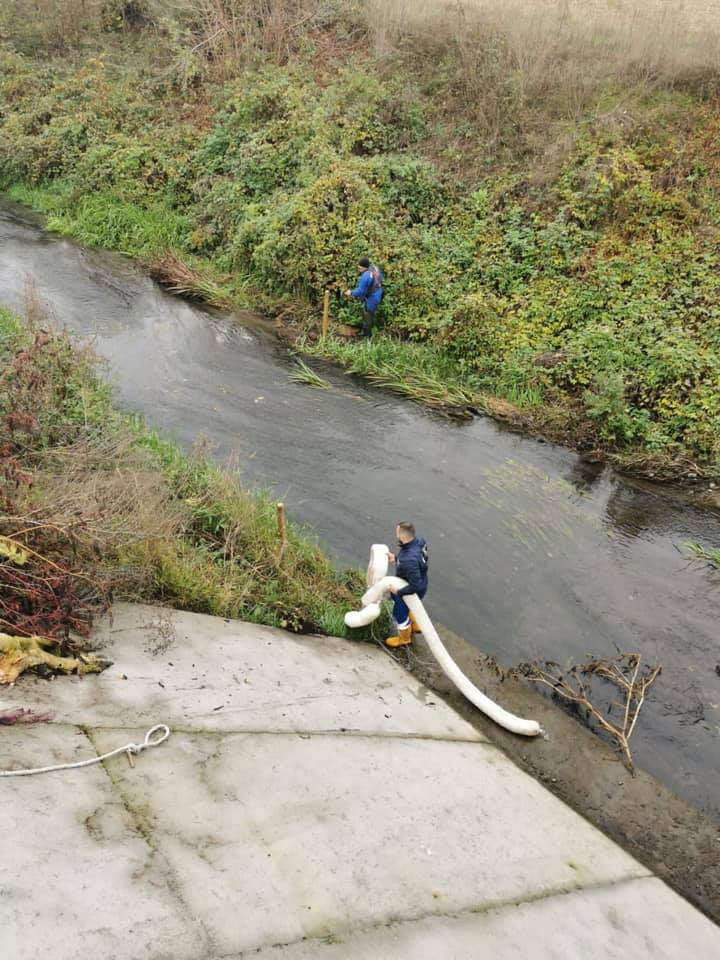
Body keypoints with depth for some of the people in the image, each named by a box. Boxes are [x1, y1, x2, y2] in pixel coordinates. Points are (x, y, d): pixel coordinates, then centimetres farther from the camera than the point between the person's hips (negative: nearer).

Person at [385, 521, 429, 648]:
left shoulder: (409, 560, -45)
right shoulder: (418, 540, -19)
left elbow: (416, 586, -39)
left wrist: (398, 592, -24)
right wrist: (396, 558, -3)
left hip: (412, 590, -8)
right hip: (420, 582, 8)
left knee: (400, 613, 20)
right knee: (406, 606, 35)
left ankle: (404, 639, 48)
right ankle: (415, 626, 59)